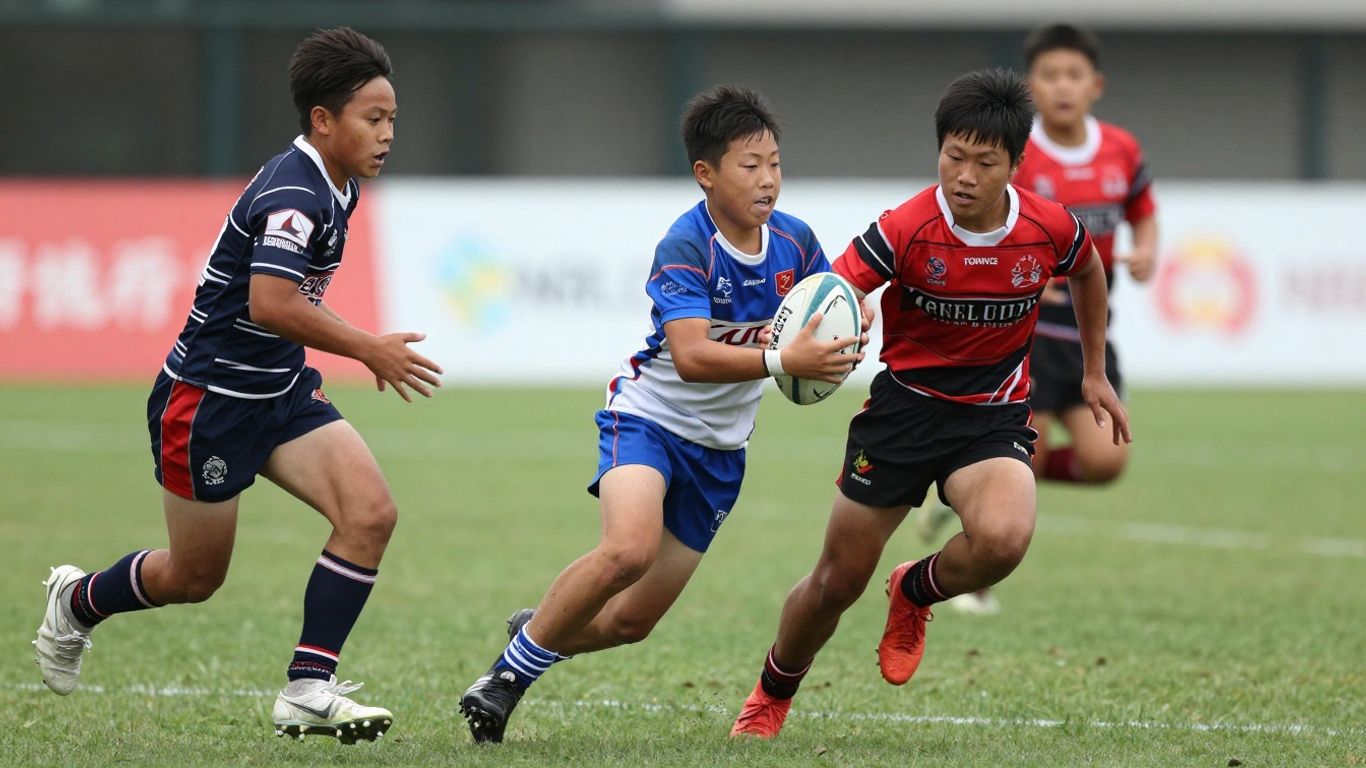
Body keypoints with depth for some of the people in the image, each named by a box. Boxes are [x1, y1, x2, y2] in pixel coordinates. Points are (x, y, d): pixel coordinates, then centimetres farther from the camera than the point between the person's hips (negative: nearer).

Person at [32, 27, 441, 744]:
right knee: (195, 578, 8)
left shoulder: (335, 187, 7)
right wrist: (368, 349, -31)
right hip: (207, 399, -8)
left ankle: (308, 690, -11)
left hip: (281, 390, 9)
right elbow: (271, 303, -37)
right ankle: (77, 601, 39)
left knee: (370, 513, -14)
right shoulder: (293, 192, -24)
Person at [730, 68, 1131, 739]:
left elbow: (1088, 273, 13)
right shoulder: (904, 230, -19)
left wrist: (1095, 373, 19)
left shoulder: (1050, 229, -11)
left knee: (1003, 538, -31)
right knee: (838, 581, 5)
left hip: (994, 413, 1)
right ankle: (771, 697, 35)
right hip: (904, 402, -1)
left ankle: (916, 592, 5)